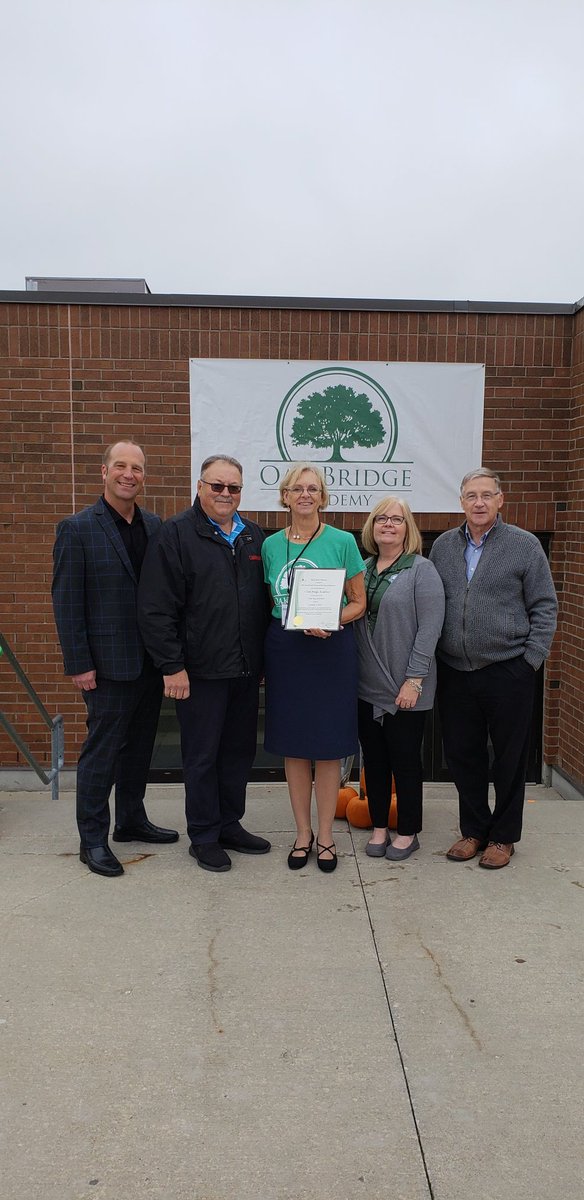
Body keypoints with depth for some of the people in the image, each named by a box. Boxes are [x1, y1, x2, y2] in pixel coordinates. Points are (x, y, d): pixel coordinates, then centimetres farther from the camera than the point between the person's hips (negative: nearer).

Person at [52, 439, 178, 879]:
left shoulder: (155, 526, 7)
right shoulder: (77, 528, -8)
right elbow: (67, 601, -10)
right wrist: (79, 664, -13)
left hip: (150, 660, 6)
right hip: (109, 663, -5)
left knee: (139, 747, 17)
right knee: (102, 751, 4)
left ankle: (132, 820, 34)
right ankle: (93, 839, 18)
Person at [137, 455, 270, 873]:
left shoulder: (254, 536, 11)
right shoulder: (177, 534, -7)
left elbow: (266, 601, 17)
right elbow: (156, 609, -12)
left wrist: (263, 657, 11)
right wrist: (173, 666, -15)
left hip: (246, 669, 6)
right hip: (201, 670, -6)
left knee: (240, 751, 15)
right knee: (202, 755, 6)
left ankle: (230, 824, 31)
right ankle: (204, 836, 21)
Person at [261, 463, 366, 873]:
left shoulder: (342, 541, -2)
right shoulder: (271, 545, 6)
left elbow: (359, 603, 0)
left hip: (331, 649, -2)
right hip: (284, 650, 3)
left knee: (328, 744, 4)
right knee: (293, 744, 9)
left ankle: (326, 833, 19)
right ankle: (303, 831, 23)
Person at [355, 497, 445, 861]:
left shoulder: (421, 570, -6)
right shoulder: (363, 570, 10)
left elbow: (430, 628, -12)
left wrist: (414, 680, -16)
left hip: (405, 689, -5)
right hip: (367, 686, 5)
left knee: (405, 759, 6)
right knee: (374, 759, 13)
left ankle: (408, 833, 21)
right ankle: (379, 827, 27)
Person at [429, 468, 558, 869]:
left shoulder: (525, 545, -2)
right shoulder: (443, 546, 8)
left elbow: (545, 608, -1)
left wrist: (531, 659, -7)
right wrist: (429, 658, 4)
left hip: (509, 673, -3)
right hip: (455, 673, 4)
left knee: (510, 758, 8)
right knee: (462, 756, 11)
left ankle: (503, 836, 24)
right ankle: (474, 829, 29)